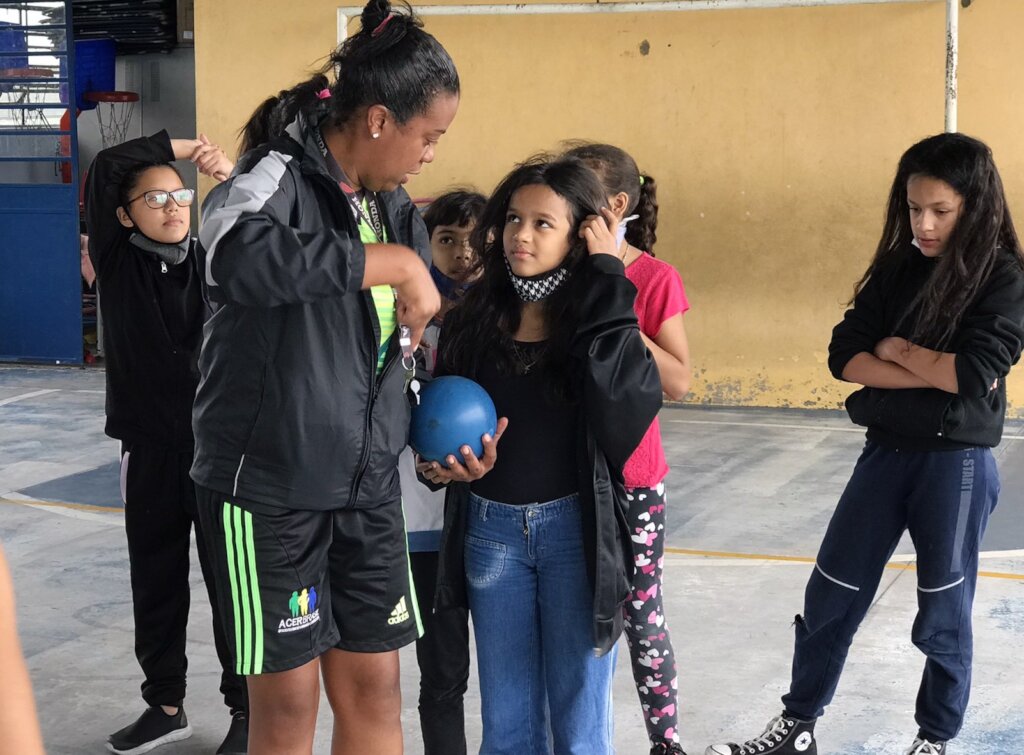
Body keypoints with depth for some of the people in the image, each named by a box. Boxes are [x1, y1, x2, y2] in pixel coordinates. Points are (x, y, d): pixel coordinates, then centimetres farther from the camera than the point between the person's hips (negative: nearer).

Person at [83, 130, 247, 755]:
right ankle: (166, 704, 28)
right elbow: (103, 171, -6)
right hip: (149, 449, 2)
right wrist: (181, 147, -7)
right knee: (156, 583, 12)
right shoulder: (118, 263, 1)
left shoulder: (216, 262, 2)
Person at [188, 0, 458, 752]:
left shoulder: (391, 205, 9)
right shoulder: (276, 181, -14)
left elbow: (414, 342, 19)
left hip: (369, 485, 6)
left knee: (373, 688, 10)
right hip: (270, 486, -6)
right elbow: (246, 258, -39)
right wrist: (393, 261, -30)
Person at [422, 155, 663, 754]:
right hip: (491, 528, 3)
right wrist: (447, 460, -13)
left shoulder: (595, 315, -6)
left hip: (575, 527, -3)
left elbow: (631, 403, -24)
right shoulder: (474, 318, 3)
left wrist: (604, 281, -19)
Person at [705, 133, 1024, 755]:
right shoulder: (896, 269, 4)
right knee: (830, 598, 10)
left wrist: (896, 348, -9)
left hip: (957, 464, -5)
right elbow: (845, 357, -4)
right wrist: (934, 372, -15)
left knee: (943, 615, 8)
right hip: (886, 453, 5)